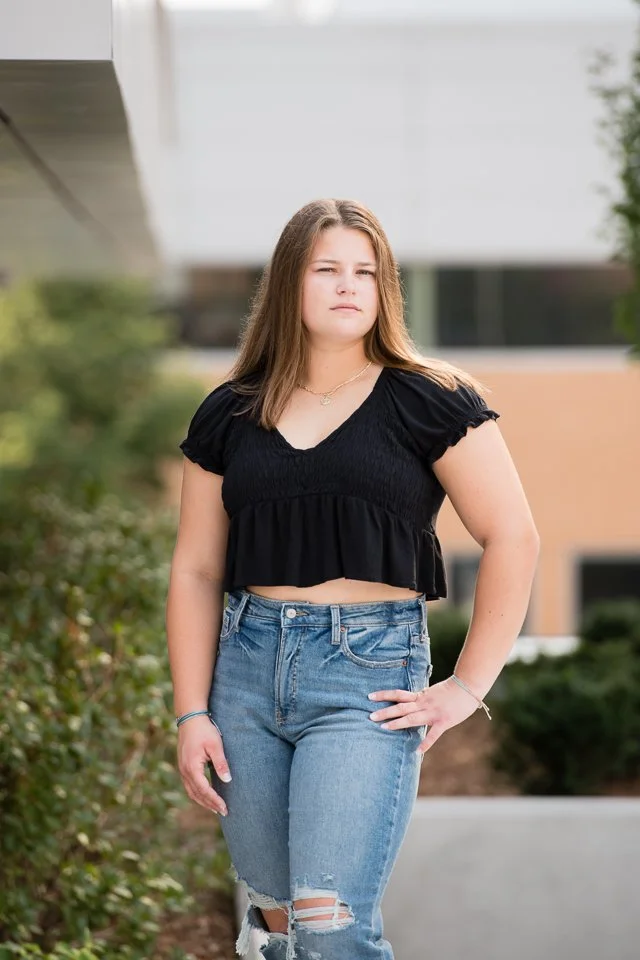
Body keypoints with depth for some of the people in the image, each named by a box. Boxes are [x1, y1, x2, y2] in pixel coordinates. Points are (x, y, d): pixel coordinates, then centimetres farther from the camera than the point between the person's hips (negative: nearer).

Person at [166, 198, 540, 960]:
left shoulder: (429, 402, -1)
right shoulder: (229, 416, 9)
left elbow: (512, 537, -3)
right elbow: (196, 571, 9)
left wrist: (468, 686, -6)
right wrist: (192, 713, 3)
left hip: (369, 670, -4)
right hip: (247, 667, 4)